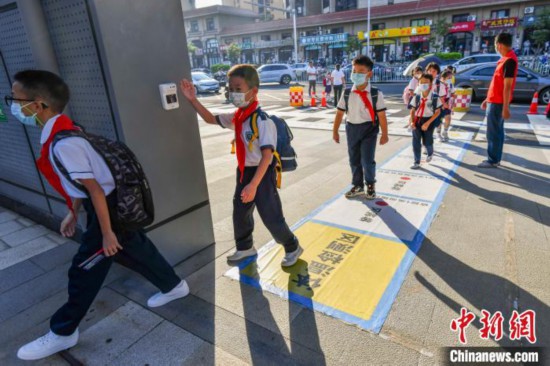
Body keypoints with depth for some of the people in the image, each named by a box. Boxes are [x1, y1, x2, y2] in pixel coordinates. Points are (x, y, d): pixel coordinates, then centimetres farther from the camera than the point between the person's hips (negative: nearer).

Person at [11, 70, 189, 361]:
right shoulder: (64, 131, 5)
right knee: (134, 251, 22)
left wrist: (107, 233, -18)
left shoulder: (62, 143, -25)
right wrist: (73, 212, 21)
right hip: (114, 205, 9)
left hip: (107, 209, -9)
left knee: (84, 269, 7)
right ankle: (174, 286, 40)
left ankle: (62, 332, 28)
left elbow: (95, 190, -24)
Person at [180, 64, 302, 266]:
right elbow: (211, 119, 16)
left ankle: (293, 248, 27)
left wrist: (253, 185, -36)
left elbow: (267, 155, -30)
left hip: (262, 173, -8)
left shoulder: (262, 120, -24)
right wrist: (192, 99, 5)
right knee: (240, 213, 20)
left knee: (271, 217, 1)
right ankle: (245, 247, 43)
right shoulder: (237, 117, 2)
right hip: (244, 172, 8)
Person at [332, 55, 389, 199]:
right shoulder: (347, 93, -1)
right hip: (351, 128, 3)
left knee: (367, 160, -4)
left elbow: (381, 115, -7)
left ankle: (370, 185, 23)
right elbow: (339, 113, 4)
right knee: (354, 159, 12)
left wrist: (384, 134, -6)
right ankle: (357, 185, 30)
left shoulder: (376, 94, -9)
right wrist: (335, 131, 6)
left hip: (369, 129, -3)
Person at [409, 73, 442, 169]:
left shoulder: (435, 97, -9)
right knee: (416, 142, -2)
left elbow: (437, 112, -7)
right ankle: (417, 162, 6)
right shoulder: (417, 97, 0)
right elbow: (412, 110, 6)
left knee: (427, 142, 7)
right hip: (417, 121, 2)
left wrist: (427, 123, -16)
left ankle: (430, 153, 43)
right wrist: (412, 121, -9)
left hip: (428, 121, -2)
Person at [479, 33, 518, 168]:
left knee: (493, 133, -3)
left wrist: (505, 107, -22)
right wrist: (488, 99, 22)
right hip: (494, 101, 10)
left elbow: (507, 86, -21)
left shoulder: (509, 60, -17)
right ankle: (495, 159, 21)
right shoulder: (505, 59, 14)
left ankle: (493, 161, 5)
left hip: (497, 103, -10)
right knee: (497, 131, 13)